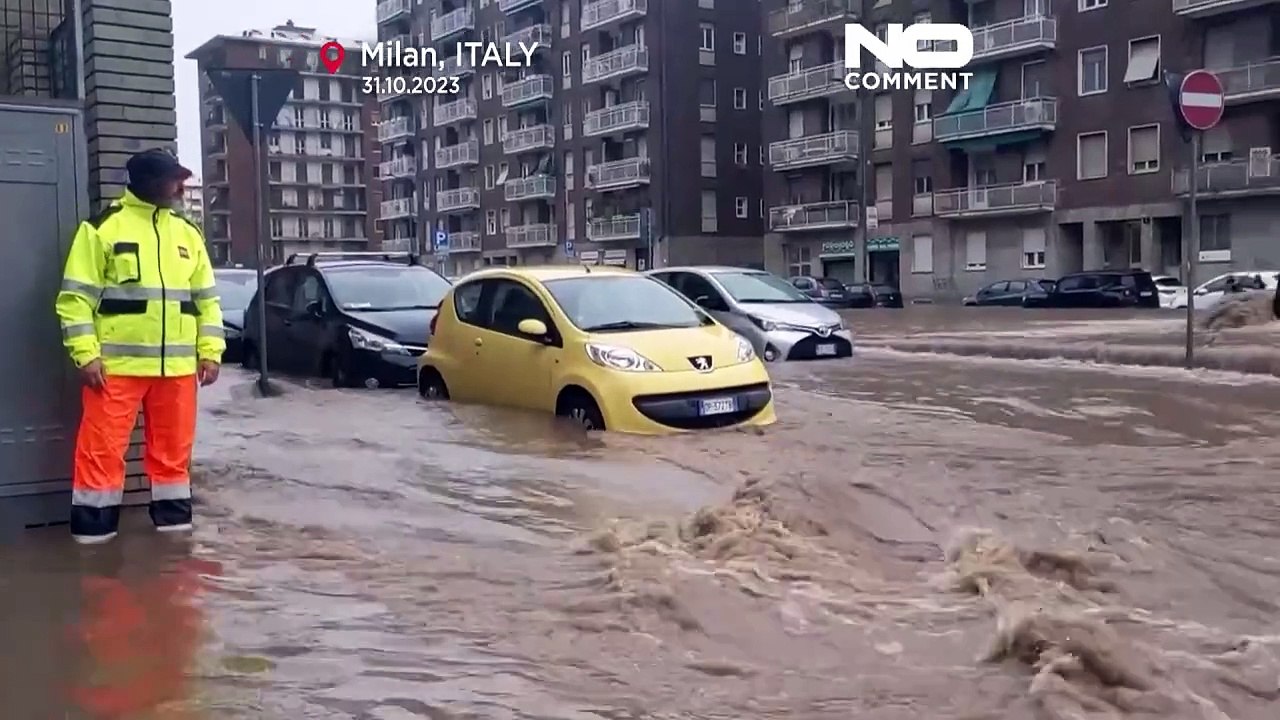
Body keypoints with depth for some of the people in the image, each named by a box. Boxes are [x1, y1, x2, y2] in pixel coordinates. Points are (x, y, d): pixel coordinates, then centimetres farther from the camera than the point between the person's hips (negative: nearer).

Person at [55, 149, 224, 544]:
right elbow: (75, 297, -5)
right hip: (116, 364, -5)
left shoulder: (187, 232, 13)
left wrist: (211, 351, 7)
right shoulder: (103, 227, -3)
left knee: (174, 449, 12)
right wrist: (86, 354, -13)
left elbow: (206, 297, 16)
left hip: (177, 365, 5)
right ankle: (93, 526, 9)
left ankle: (174, 520, 23)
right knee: (102, 449, -1)